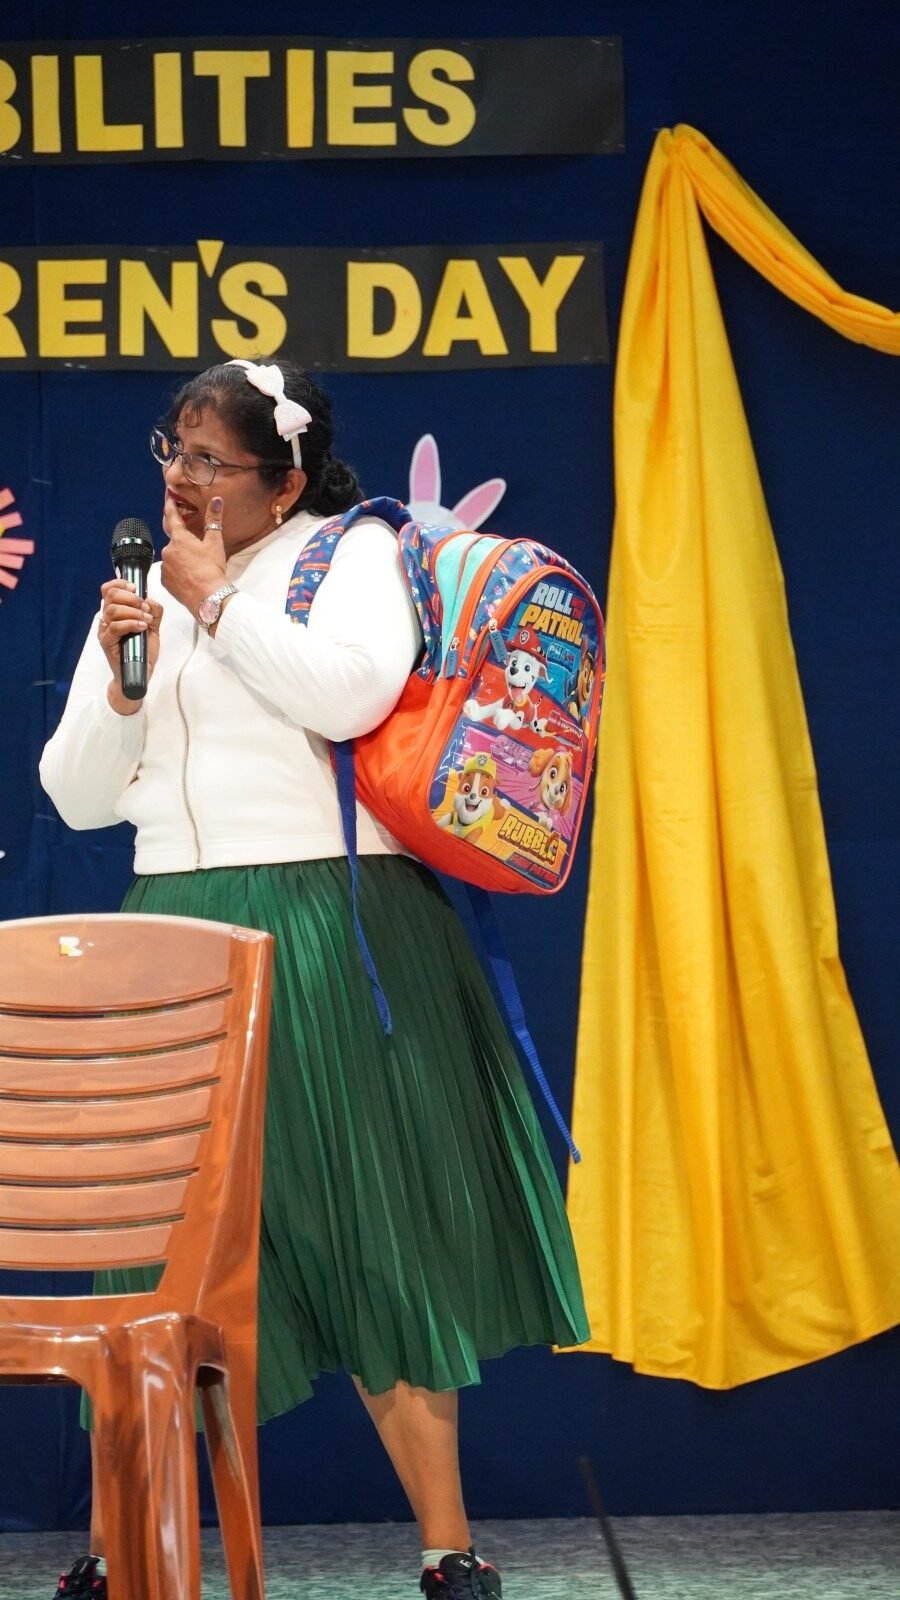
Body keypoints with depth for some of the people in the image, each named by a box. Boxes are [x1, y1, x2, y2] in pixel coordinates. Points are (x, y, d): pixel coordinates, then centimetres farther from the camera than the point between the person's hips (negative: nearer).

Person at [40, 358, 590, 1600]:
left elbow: (355, 691, -18)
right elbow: (78, 799, 16)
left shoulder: (351, 551, 3)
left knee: (368, 1232, -5)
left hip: (325, 928, -4)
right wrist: (121, 676, -1)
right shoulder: (139, 593, 18)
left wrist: (217, 601, -7)